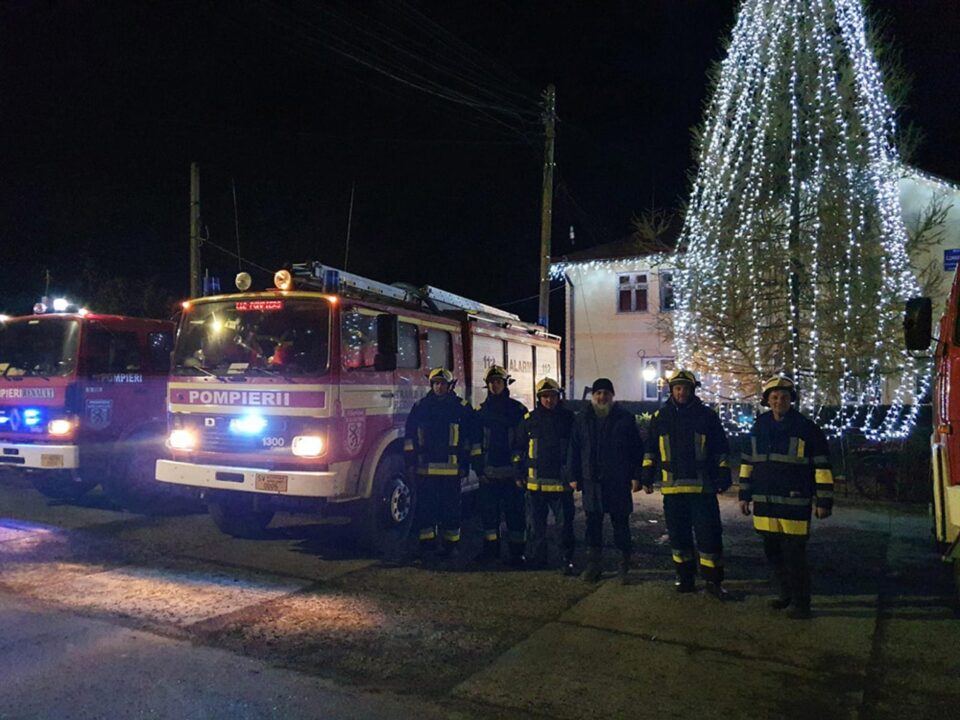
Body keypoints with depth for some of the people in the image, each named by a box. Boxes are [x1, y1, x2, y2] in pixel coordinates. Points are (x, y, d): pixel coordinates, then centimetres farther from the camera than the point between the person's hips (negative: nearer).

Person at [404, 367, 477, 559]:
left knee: (451, 508, 4)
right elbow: (410, 436, 8)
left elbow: (469, 438, 4)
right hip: (424, 468, 2)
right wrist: (410, 463, 2)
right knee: (425, 507, 6)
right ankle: (426, 543, 17)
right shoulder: (420, 406, 8)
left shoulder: (462, 408, 4)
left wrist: (465, 465, -1)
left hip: (451, 469, -1)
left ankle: (451, 544, 14)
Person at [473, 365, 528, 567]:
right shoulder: (481, 411, 8)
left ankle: (517, 552, 8)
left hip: (511, 472, -3)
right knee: (489, 512, 9)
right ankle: (491, 548, 22)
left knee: (514, 512, 1)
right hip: (488, 472, 3)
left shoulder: (517, 409, 0)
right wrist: (479, 469, 0)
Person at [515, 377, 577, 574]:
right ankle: (536, 557, 24)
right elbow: (519, 448, 11)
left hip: (562, 481, -2)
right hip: (536, 481, 2)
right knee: (536, 524, 12)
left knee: (565, 523, 2)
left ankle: (567, 560, 11)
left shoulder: (569, 418, 1)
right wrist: (520, 473, 7)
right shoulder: (530, 419, 4)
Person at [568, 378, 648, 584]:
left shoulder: (625, 419, 1)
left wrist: (636, 476, -5)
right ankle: (594, 564, 19)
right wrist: (575, 477, 5)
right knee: (593, 523, 8)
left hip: (619, 482, -2)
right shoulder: (582, 420, 8)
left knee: (621, 524, 4)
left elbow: (637, 449, 0)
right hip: (591, 482, 2)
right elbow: (574, 450, 10)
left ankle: (625, 566, 15)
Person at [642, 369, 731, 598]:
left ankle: (713, 580, 10)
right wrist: (647, 473, 8)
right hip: (672, 486, 3)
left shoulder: (707, 415, 3)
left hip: (702, 486, -2)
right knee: (678, 534, 9)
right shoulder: (661, 417, 9)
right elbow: (651, 449, 15)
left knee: (709, 533, -1)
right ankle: (685, 577, 21)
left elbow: (720, 449, 5)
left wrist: (724, 474, -2)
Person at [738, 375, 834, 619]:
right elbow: (747, 463, 16)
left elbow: (822, 467, -4)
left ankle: (801, 603, 13)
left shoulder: (806, 428, -5)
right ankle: (787, 593, 32)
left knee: (794, 556, -2)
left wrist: (824, 501, -6)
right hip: (764, 503, 5)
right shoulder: (759, 427, 9)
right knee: (773, 553, 14)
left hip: (794, 504, -5)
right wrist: (744, 495, 14)